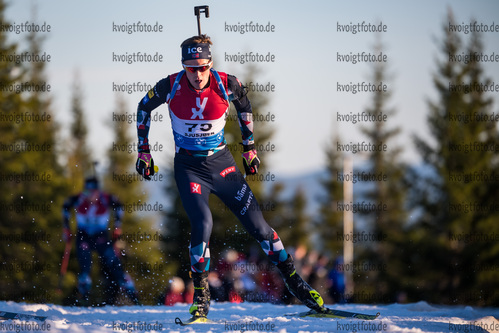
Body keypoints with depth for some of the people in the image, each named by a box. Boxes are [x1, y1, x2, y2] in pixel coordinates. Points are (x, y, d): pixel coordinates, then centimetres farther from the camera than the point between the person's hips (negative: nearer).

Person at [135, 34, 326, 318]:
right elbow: (144, 108, 5)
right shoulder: (171, 86, -15)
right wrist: (144, 151, 6)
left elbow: (244, 105, 10)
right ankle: (201, 296, -8)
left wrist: (249, 147, 13)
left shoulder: (226, 85, -14)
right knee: (203, 224, -23)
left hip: (221, 162, 1)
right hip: (189, 166, -1)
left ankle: (295, 282, 16)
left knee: (257, 224, 0)